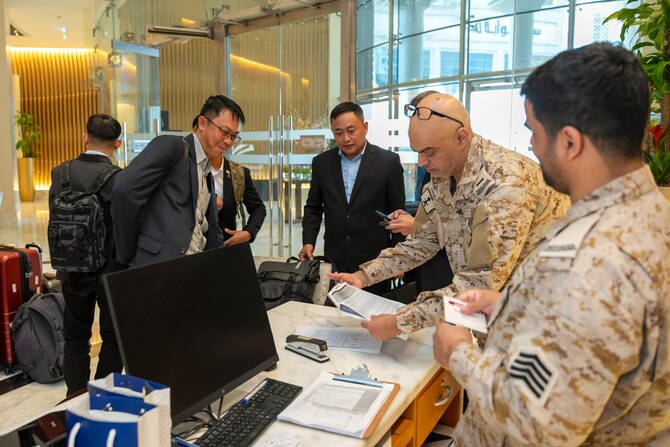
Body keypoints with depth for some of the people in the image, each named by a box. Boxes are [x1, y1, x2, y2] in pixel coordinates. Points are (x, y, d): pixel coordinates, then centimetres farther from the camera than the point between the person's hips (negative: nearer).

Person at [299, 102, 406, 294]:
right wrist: (308, 242, -2)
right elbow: (313, 208, 11)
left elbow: (397, 213, -1)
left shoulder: (388, 161, -5)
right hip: (335, 259, 3)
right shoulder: (321, 162, 4)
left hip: (374, 259, -2)